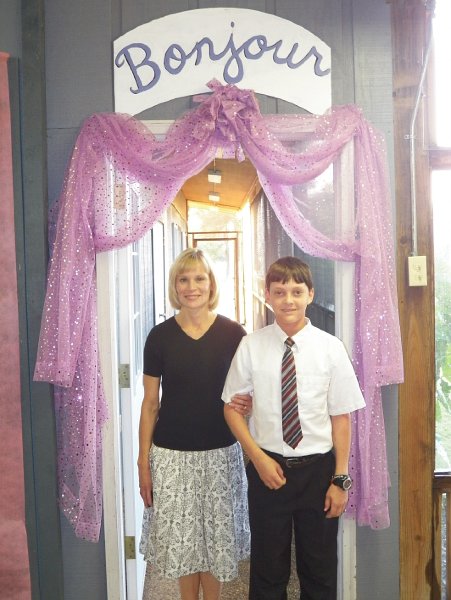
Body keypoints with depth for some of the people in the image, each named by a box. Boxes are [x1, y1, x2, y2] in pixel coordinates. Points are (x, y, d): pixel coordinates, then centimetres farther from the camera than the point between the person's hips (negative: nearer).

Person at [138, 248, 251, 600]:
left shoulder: (233, 333, -5)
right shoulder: (160, 336, -4)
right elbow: (150, 403, 0)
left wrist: (247, 402, -18)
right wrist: (143, 461, 0)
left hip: (220, 452, 0)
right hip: (171, 453, 0)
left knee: (217, 532, 13)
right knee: (179, 535, 12)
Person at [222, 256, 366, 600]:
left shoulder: (331, 348, -8)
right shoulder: (251, 346, -7)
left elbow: (341, 417, -5)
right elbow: (232, 408, 0)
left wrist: (341, 479, -5)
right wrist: (259, 459, -8)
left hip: (318, 468, 0)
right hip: (268, 468, 0)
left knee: (320, 571, 17)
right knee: (267, 570, 16)